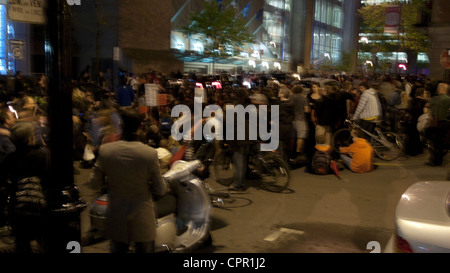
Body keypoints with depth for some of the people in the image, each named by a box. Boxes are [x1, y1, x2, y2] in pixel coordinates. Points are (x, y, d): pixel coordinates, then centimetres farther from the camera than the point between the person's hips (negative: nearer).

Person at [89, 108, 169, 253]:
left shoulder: (105, 150, -14)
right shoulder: (150, 154, -20)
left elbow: (94, 184, -2)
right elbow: (160, 191, -11)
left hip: (116, 220, 2)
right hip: (143, 220, -2)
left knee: (117, 249, 19)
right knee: (145, 250, 16)